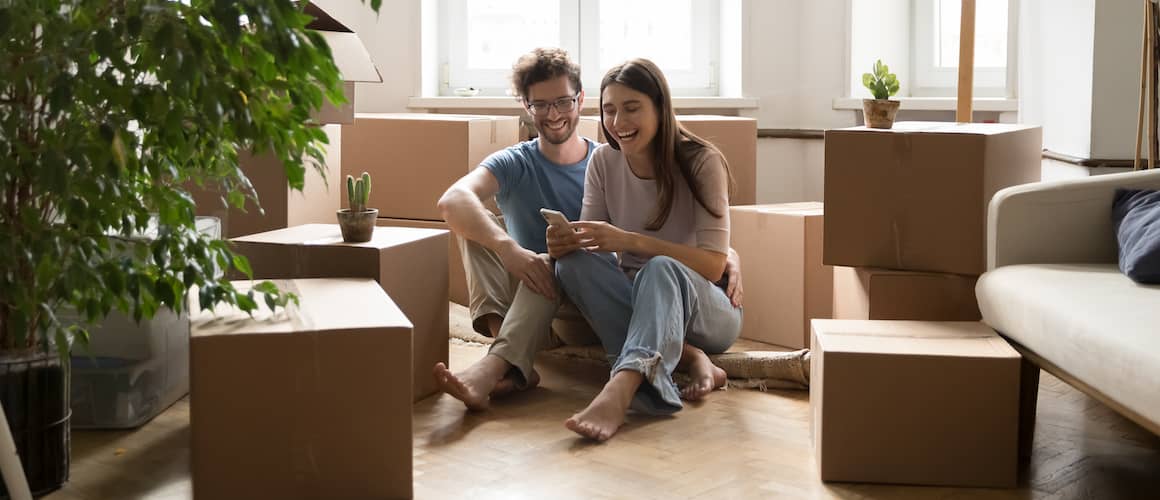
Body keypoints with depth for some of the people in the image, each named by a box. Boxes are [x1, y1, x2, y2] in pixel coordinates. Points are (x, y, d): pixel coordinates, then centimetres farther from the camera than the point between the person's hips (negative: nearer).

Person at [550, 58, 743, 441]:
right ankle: (685, 358, -33)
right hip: (636, 303, 4)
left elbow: (713, 265, -17)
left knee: (661, 269, -38)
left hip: (708, 311, -4)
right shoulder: (603, 162, 2)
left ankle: (619, 391, -62)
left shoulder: (702, 162, -11)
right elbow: (589, 243, -1)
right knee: (573, 263, -25)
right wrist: (565, 243, -26)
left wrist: (630, 241, -29)